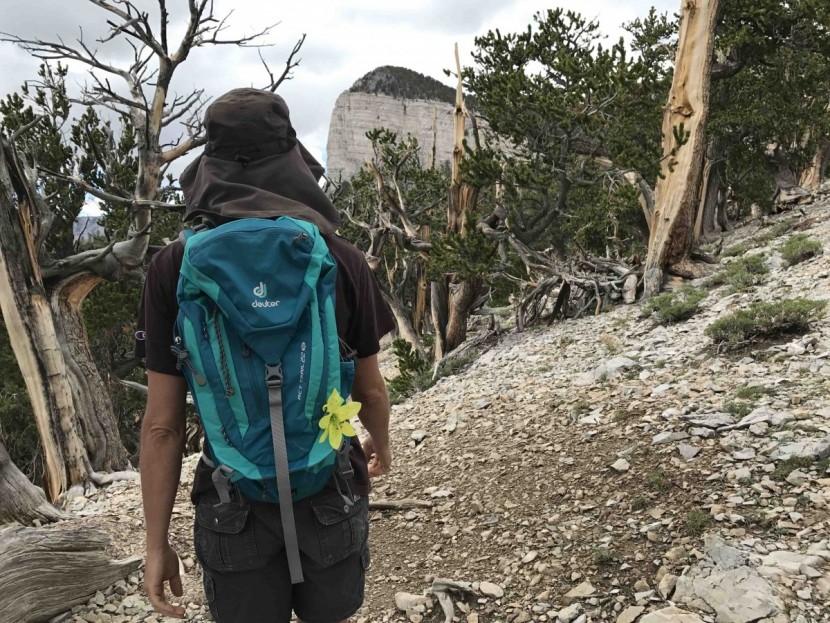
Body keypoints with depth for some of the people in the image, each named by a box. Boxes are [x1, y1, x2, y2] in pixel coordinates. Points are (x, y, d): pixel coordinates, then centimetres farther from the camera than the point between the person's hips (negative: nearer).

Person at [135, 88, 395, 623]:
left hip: (234, 502, 0)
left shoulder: (174, 268, -11)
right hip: (330, 493, 1)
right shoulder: (342, 260, -11)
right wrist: (382, 441, 22)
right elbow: (371, 389, 0)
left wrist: (157, 543, 2)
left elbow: (162, 424, -9)